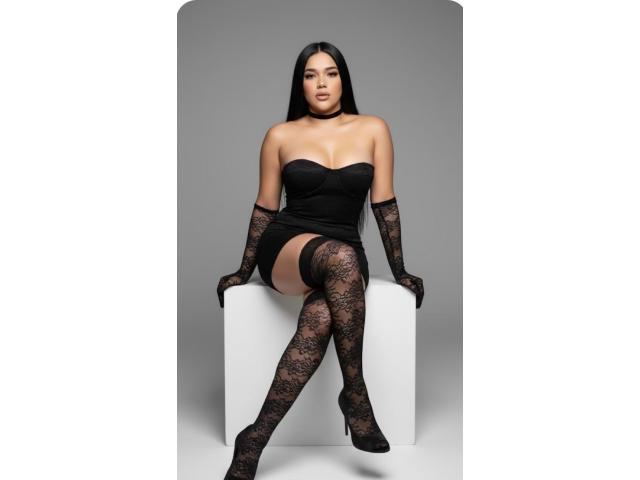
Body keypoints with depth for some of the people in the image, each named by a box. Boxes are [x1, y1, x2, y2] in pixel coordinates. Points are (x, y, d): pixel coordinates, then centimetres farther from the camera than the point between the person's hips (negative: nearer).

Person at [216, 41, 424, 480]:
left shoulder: (373, 129, 7)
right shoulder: (281, 136, 7)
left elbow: (385, 204, 8)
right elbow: (264, 209, 12)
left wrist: (400, 271, 8)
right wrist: (243, 273, 16)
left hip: (344, 257, 1)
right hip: (284, 248, -1)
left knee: (319, 319, -35)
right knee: (341, 256, -38)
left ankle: (256, 439, -23)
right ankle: (356, 396, -25)